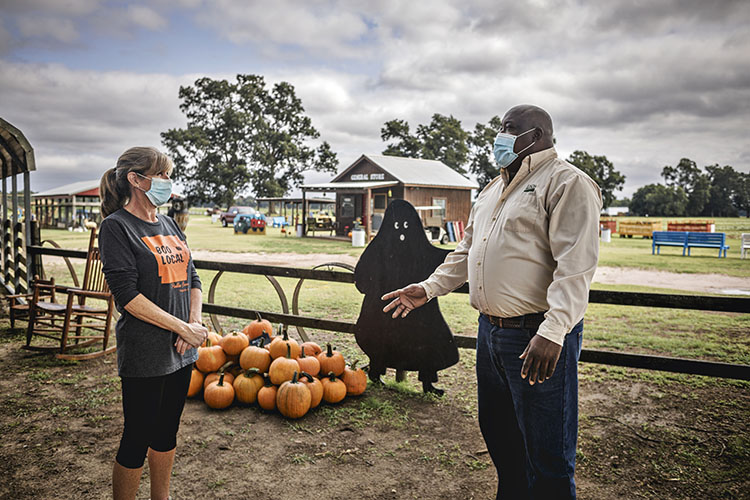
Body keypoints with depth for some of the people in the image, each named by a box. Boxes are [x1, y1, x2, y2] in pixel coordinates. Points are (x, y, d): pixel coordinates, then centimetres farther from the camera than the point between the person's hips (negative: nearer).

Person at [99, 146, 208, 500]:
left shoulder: (169, 225, 11)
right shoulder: (116, 226, -10)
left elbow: (192, 279, 12)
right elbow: (127, 295, -18)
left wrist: (195, 324, -4)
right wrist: (183, 327, -17)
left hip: (181, 350, 7)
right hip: (144, 354, -7)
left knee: (167, 431, 19)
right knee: (138, 438, 6)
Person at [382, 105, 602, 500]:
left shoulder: (567, 183, -9)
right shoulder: (493, 190, 18)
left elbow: (575, 266, -19)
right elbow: (466, 252, 23)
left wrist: (552, 331, -28)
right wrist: (429, 288, 14)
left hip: (538, 337, -8)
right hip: (490, 330, 9)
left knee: (547, 454, 2)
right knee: (497, 433, 22)